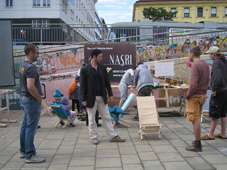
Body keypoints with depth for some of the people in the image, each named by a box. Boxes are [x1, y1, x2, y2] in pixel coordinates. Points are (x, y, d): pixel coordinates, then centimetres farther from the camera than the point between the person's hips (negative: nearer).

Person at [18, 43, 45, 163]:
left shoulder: (22, 66, 12)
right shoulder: (30, 67, -19)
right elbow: (31, 87, -28)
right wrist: (39, 98, -13)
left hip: (24, 98, 10)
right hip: (32, 100, -10)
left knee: (25, 126, 17)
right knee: (31, 128, -4)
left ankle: (23, 151, 28)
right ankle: (30, 155, 3)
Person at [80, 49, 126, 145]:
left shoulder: (102, 68, 8)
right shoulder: (85, 69, -7)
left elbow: (107, 82, 14)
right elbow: (82, 86, -7)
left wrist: (110, 94, 9)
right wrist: (83, 99, -10)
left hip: (102, 97, 5)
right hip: (91, 98, -4)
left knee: (107, 118, 9)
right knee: (92, 120, 7)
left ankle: (113, 136, 16)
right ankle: (94, 137, 21)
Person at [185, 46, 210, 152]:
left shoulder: (195, 65, -17)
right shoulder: (206, 65, 11)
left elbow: (193, 84, -22)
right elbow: (207, 81, 17)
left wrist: (188, 95, -13)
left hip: (195, 95, -9)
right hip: (203, 94, 9)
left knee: (195, 120, -3)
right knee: (197, 119, 18)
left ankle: (197, 145, 2)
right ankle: (197, 140, 27)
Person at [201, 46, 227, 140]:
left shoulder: (216, 63, -16)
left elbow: (218, 78, -27)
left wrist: (214, 89, -17)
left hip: (218, 92, -9)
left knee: (214, 113, -1)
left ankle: (211, 134, 8)